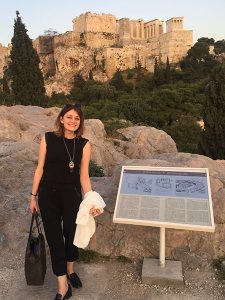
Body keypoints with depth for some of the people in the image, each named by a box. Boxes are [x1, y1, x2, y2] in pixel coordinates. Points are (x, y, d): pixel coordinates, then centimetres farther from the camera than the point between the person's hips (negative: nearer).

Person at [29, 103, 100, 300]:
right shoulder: (48, 138, -6)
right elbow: (40, 168, 0)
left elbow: (84, 176, -2)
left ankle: (70, 270, 42)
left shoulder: (84, 145, -5)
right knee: (54, 238, 4)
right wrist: (33, 195, 2)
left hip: (72, 195, 0)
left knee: (71, 234, 12)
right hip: (48, 195, 0)